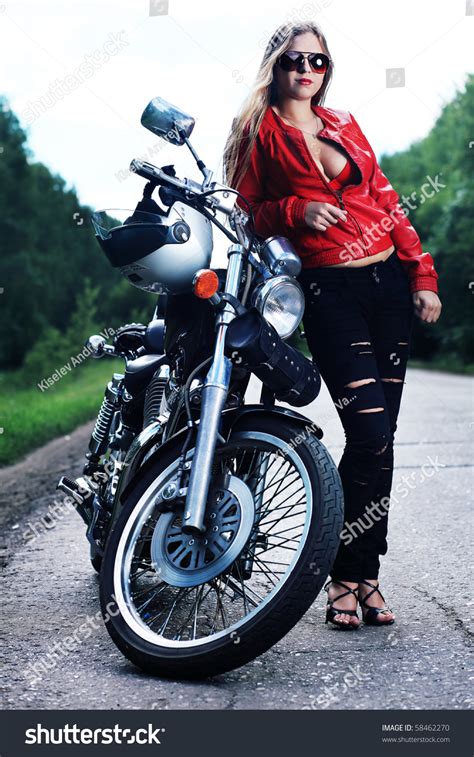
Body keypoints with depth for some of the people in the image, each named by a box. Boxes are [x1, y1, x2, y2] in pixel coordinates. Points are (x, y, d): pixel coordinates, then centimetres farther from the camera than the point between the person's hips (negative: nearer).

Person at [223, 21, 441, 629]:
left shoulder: (345, 125, 19)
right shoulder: (259, 132, 7)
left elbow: (386, 201, 17)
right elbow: (244, 212, 4)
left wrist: (423, 274, 10)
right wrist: (296, 212, -14)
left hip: (390, 282, 5)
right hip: (328, 291, -5)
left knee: (379, 437, 3)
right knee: (371, 436, -14)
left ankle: (363, 573, 14)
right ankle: (348, 576, 2)